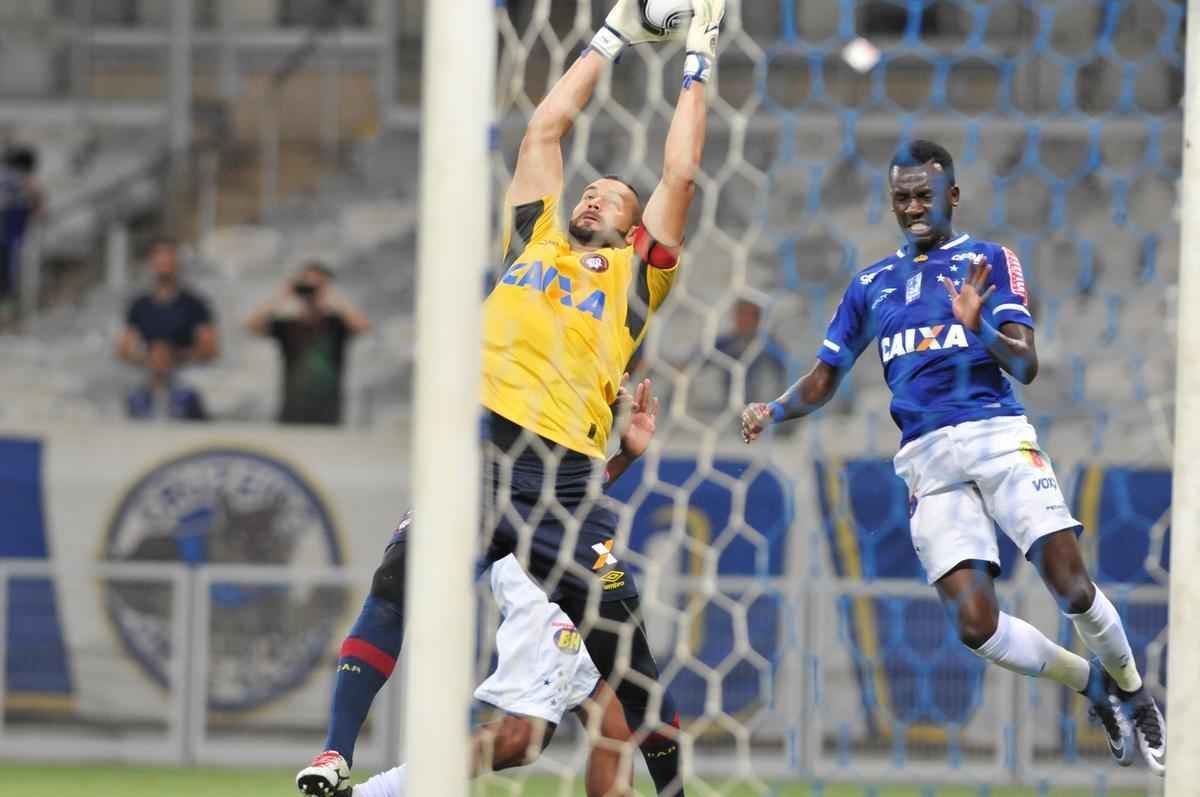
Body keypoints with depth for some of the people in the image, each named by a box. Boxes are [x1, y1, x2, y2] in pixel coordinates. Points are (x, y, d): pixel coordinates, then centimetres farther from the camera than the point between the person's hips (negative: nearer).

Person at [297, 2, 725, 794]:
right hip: (481, 454, 1)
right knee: (397, 582, -21)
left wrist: (697, 67, 21)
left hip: (566, 479, -1)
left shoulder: (635, 276, 18)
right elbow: (546, 128, 29)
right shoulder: (537, 240, 25)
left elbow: (680, 177, 13)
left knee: (626, 651, -2)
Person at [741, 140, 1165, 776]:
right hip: (927, 458, 3)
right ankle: (1092, 684, 12)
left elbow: (1025, 366, -5)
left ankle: (1133, 693, 12)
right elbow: (824, 378, 23)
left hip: (997, 436, -3)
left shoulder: (989, 261, 6)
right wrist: (775, 411, 3)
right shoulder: (872, 285, 18)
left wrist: (981, 325, -25)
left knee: (1073, 590, -16)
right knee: (974, 623, -12)